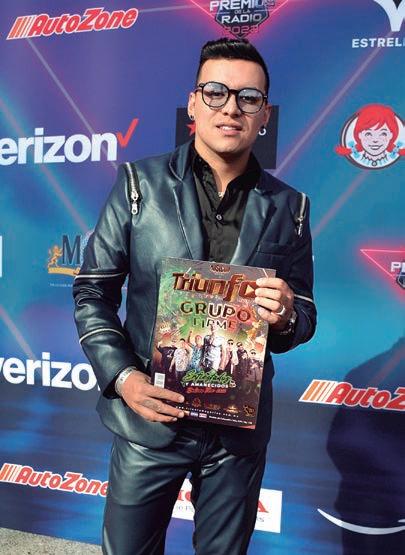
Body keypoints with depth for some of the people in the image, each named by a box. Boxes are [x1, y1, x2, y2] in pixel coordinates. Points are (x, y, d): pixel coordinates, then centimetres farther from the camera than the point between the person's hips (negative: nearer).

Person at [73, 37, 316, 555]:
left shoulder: (288, 207, 1)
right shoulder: (139, 184, -5)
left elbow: (304, 316, 6)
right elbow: (93, 290, -3)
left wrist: (286, 318, -17)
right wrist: (121, 376, -14)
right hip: (150, 417, -1)